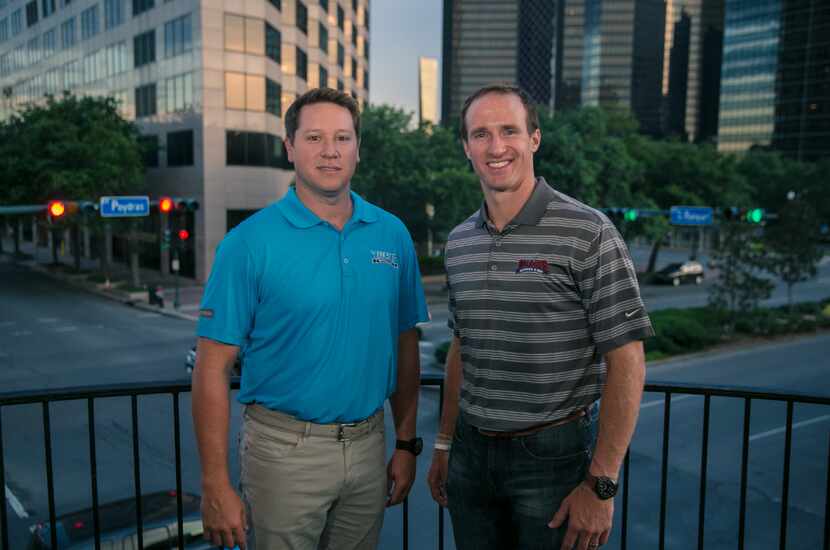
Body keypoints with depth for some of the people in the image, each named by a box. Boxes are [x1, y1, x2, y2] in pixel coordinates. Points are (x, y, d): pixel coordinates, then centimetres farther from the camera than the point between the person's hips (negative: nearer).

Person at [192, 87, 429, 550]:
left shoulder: (393, 235, 0)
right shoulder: (250, 243, -11)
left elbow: (405, 346, 7)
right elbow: (213, 369, -11)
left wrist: (407, 444, 7)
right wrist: (217, 486, -14)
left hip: (368, 445, 4)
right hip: (286, 449, -3)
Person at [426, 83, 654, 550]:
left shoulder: (588, 233, -13)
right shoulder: (459, 243, 4)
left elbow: (626, 363, -13)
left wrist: (601, 484, -15)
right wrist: (445, 445, 14)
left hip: (553, 456, -5)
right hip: (471, 454, 5)